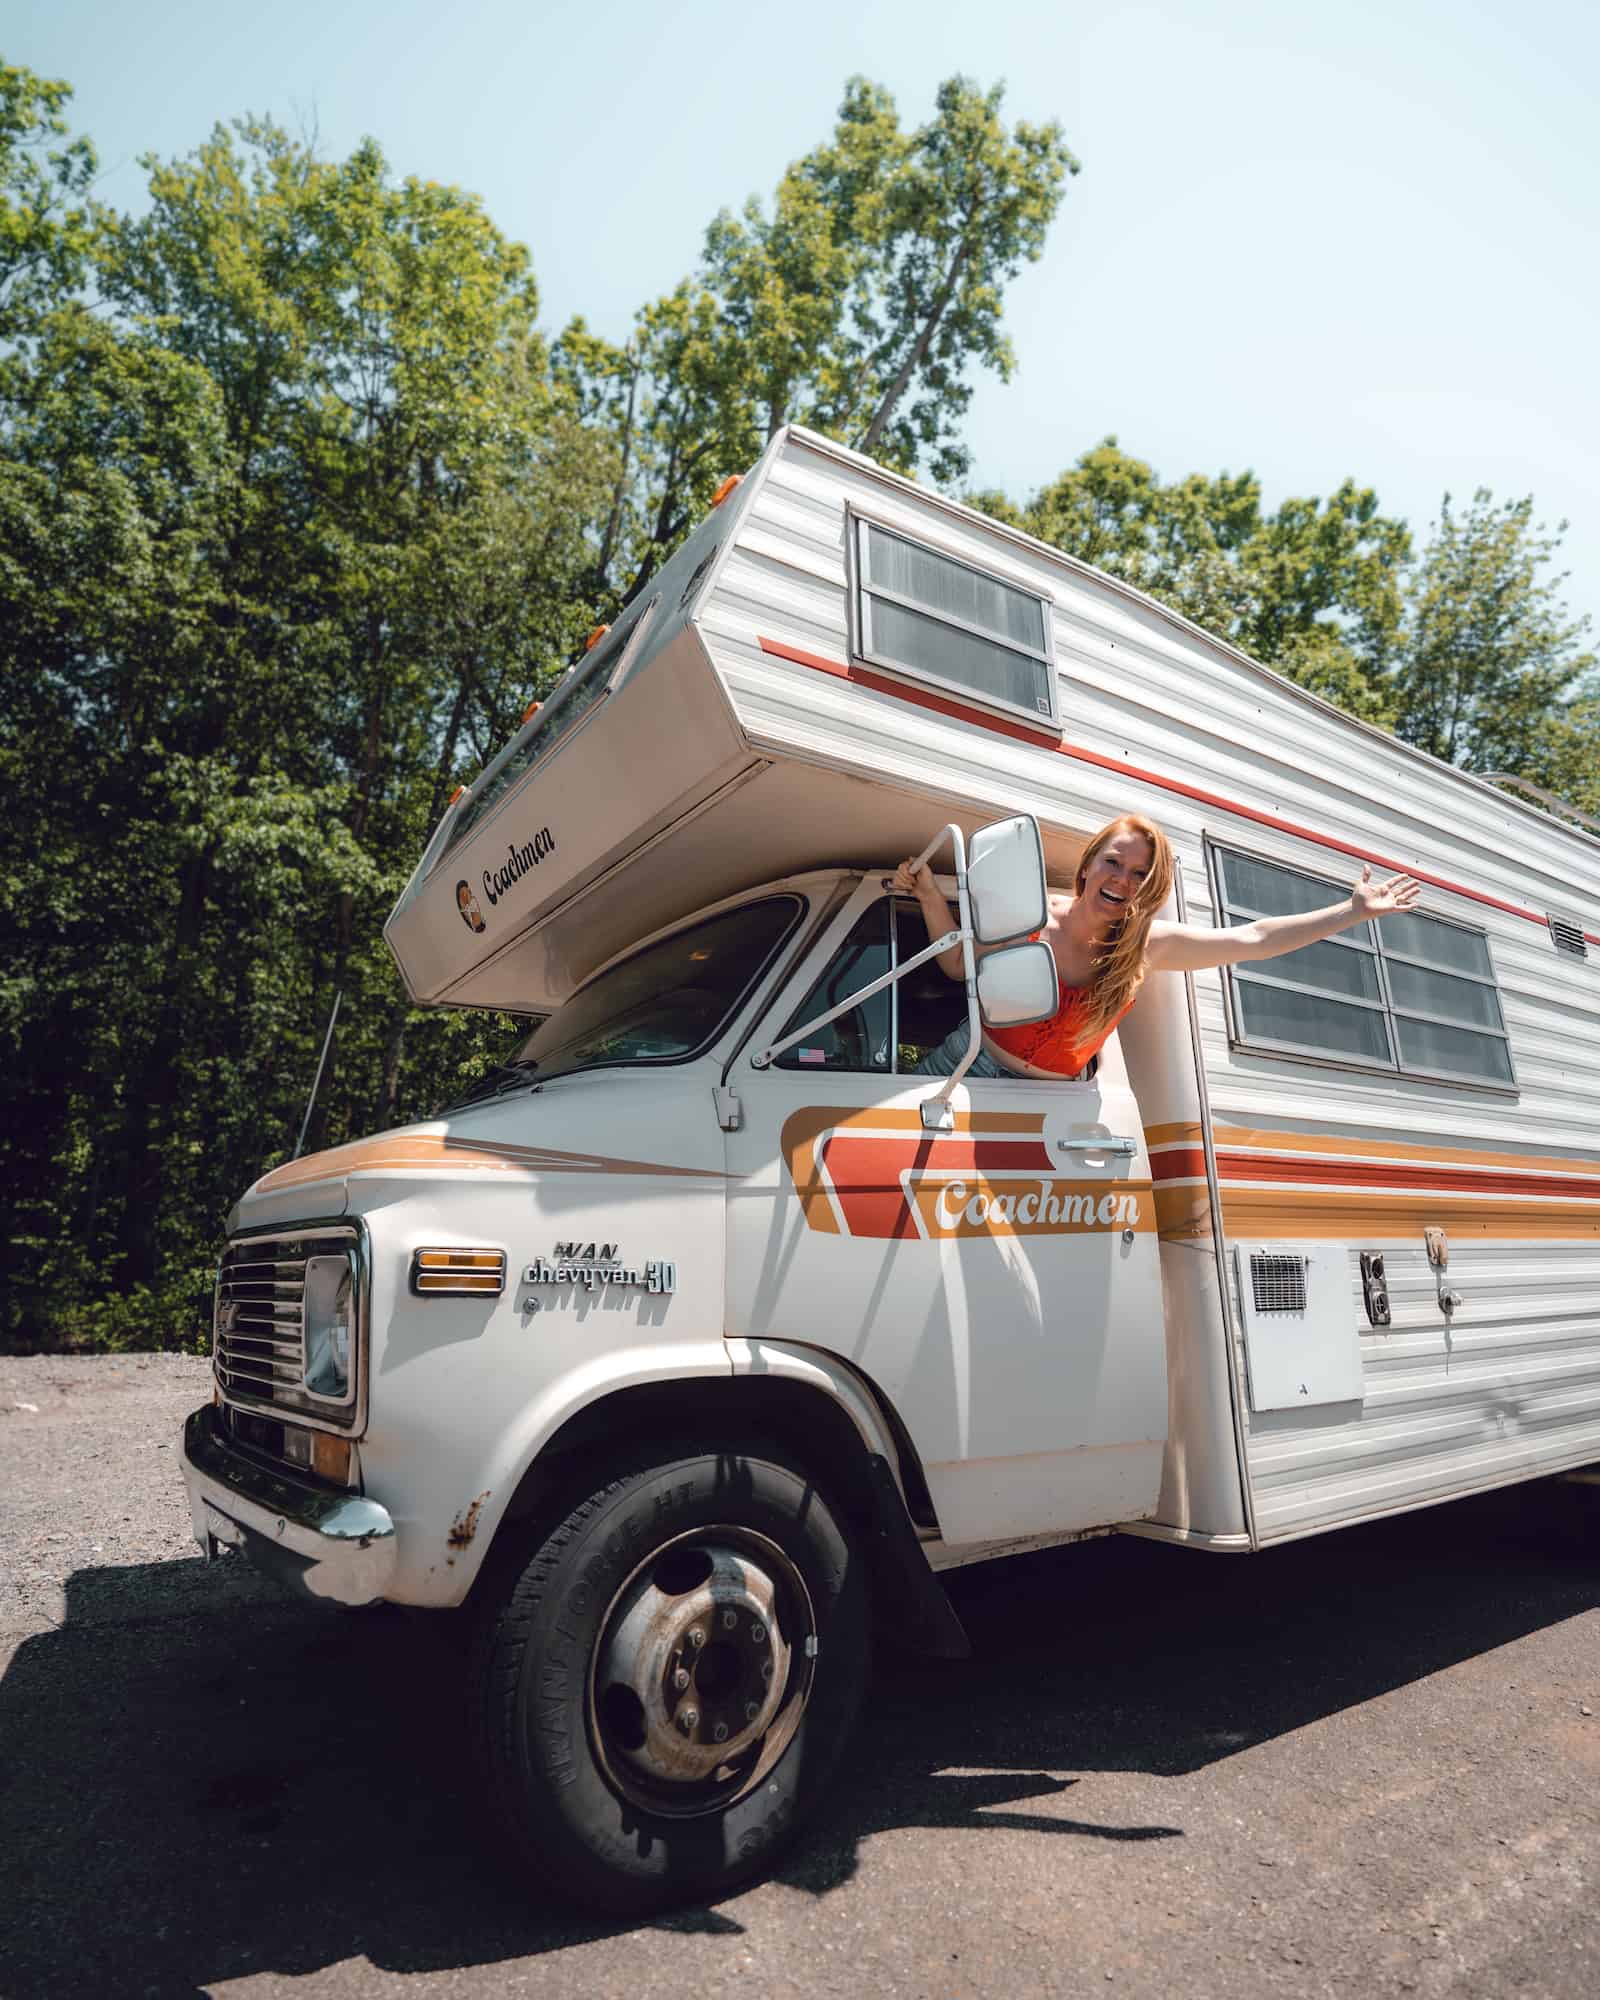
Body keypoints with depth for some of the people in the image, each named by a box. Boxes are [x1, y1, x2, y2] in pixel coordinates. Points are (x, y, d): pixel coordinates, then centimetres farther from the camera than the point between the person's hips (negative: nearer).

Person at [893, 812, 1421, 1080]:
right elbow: (958, 964, 0)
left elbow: (1255, 938, -8)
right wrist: (930, 895, -12)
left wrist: (1355, 911, -8)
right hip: (967, 1067, -1)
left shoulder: (1149, 945, -10)